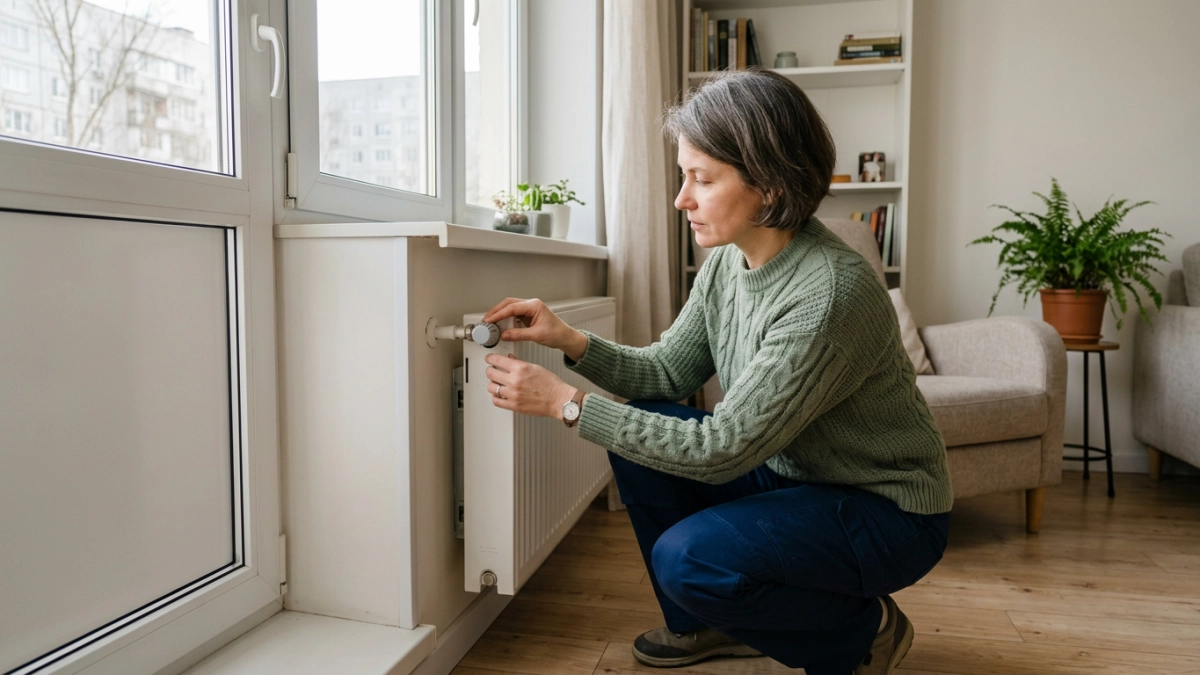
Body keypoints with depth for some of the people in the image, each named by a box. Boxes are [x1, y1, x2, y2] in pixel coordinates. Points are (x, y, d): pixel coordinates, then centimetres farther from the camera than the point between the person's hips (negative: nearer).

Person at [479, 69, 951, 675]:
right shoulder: (728, 261, -5)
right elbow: (668, 371, 2)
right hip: (788, 474, 8)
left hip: (886, 512, -8)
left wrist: (565, 402, -28)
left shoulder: (830, 293, -31)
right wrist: (570, 342, -15)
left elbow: (720, 449, -30)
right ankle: (709, 623, 17)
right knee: (639, 430, -2)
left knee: (688, 556, -26)